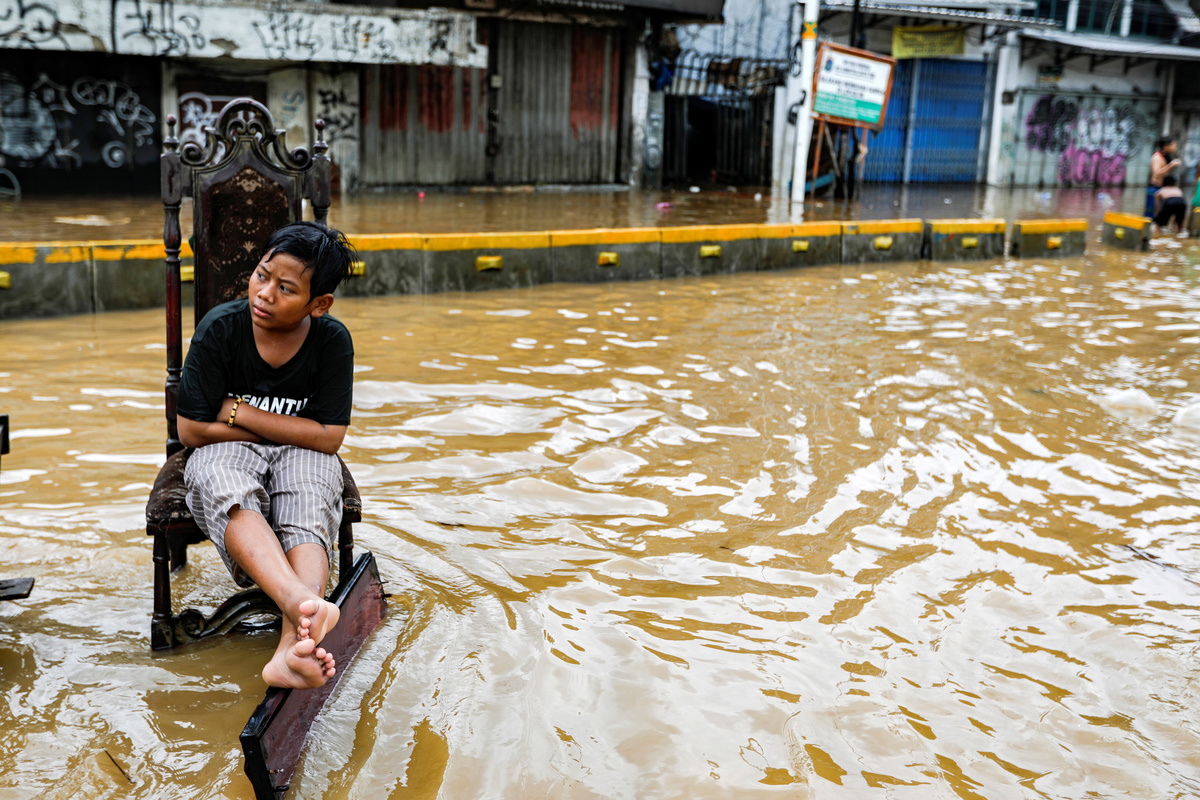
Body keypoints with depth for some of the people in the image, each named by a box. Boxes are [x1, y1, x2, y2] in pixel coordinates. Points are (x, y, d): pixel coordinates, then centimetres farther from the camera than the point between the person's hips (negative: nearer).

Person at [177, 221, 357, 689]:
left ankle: (292, 648, -54)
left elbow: (328, 437, -11)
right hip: (225, 452, 0)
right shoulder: (219, 329, -11)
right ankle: (305, 606, -60)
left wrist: (243, 413, -12)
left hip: (300, 456, 1)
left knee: (308, 517, -33)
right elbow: (191, 430, -8)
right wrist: (282, 429, -6)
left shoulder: (332, 341, -10)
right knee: (230, 497, -36)